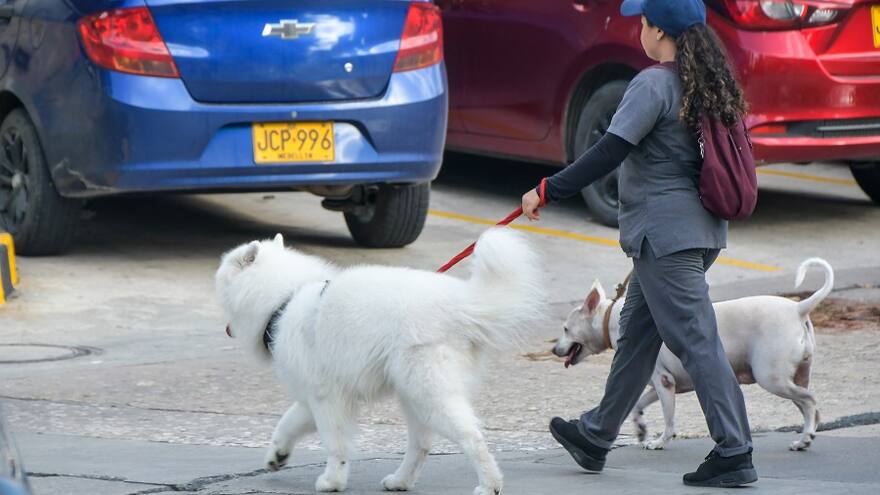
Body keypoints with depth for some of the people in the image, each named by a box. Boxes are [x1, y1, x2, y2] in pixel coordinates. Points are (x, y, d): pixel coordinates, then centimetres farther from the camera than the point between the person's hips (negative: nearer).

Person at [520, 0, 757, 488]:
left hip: (664, 231, -9)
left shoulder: (654, 85, -16)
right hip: (700, 228, 9)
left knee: (695, 340, -8)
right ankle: (596, 435, 30)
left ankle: (734, 453, -10)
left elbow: (609, 153, -19)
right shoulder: (707, 83, 10)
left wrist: (547, 191, -12)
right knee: (636, 334, 18)